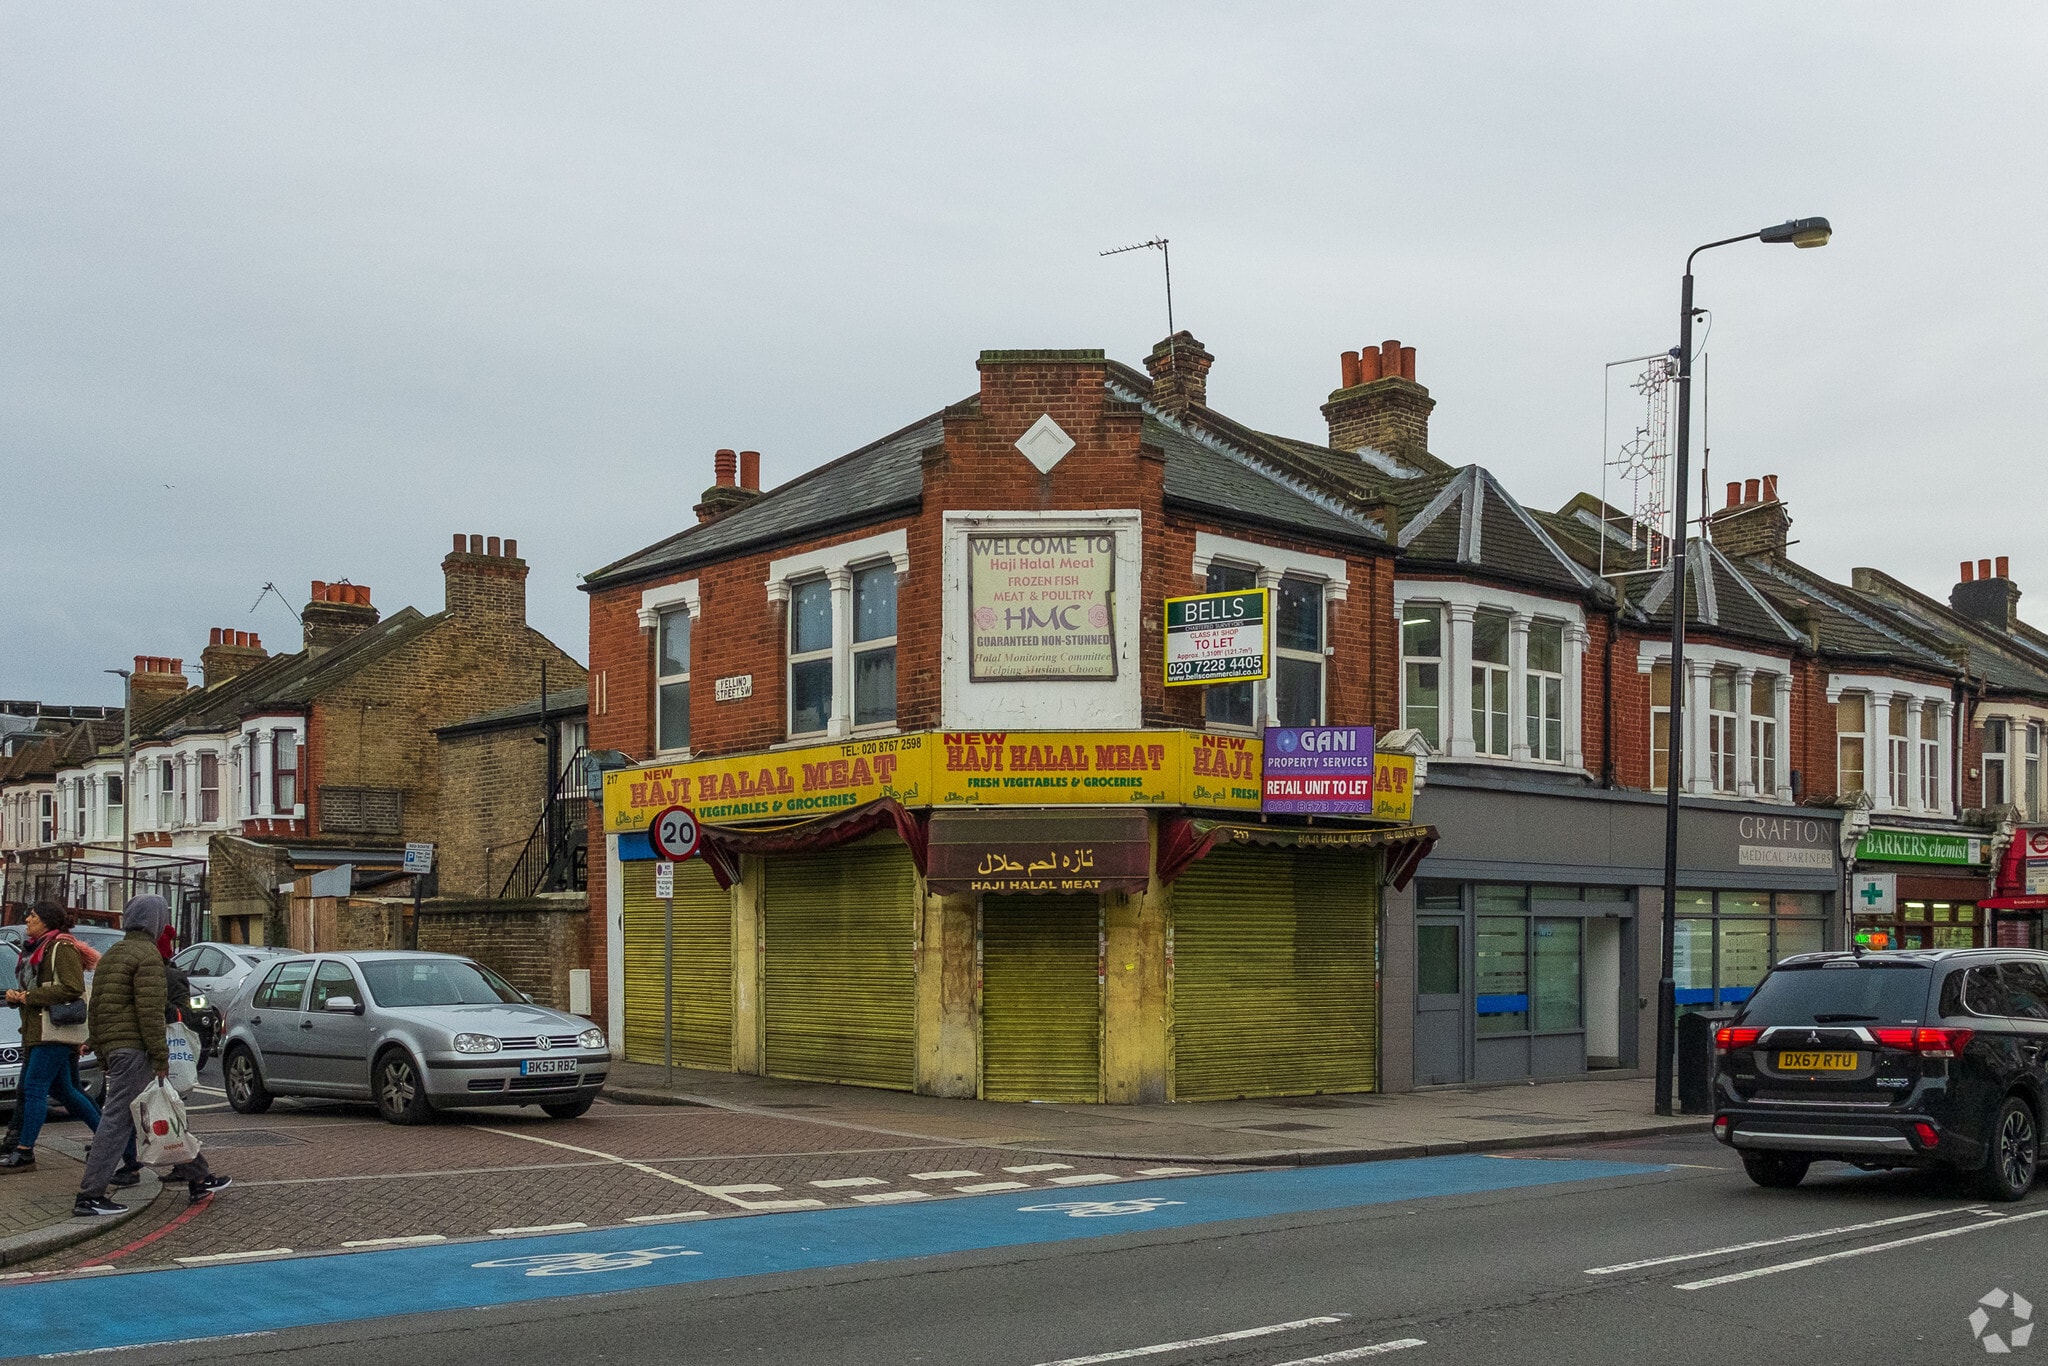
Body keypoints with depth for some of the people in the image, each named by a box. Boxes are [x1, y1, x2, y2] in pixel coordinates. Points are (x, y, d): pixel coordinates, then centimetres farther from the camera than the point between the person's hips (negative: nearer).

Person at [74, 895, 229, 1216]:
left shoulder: (112, 955, 20)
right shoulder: (147, 954, -10)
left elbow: (95, 1009, 23)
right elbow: (150, 1009, -17)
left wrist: (101, 1051, 25)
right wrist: (161, 1055, -14)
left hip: (113, 1047, 10)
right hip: (136, 1049, -10)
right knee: (119, 1119, -8)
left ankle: (197, 1178, 18)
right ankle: (89, 1196, -6)